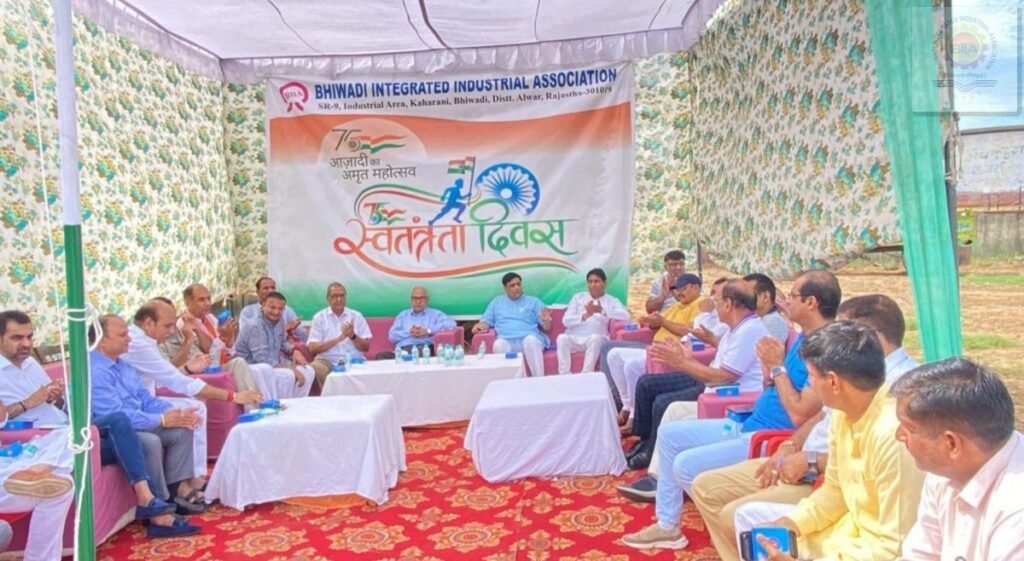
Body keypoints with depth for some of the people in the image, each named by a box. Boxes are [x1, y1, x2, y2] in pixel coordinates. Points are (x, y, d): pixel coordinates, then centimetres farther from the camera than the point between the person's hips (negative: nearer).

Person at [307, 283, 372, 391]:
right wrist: (339, 338, -13)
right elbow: (312, 348, -3)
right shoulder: (319, 317, 8)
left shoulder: (356, 316, 11)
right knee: (315, 368, -32)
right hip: (327, 361, -1)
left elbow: (366, 347, 7)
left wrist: (353, 336, -13)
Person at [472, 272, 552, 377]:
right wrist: (480, 326, -3)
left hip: (529, 337, -1)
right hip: (506, 340, 1)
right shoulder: (496, 302, 26)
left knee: (531, 340, -37)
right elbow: (487, 321, 21)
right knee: (498, 344, -35)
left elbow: (547, 328, 13)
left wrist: (545, 320, -12)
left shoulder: (534, 302, 19)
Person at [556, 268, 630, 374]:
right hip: (574, 338, 2)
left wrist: (601, 311, -18)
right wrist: (585, 316, -13)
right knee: (562, 338, -30)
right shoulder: (578, 297, 16)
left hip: (597, 339, -1)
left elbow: (625, 316, -9)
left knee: (594, 338, -35)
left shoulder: (612, 300, 12)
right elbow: (566, 321, 5)